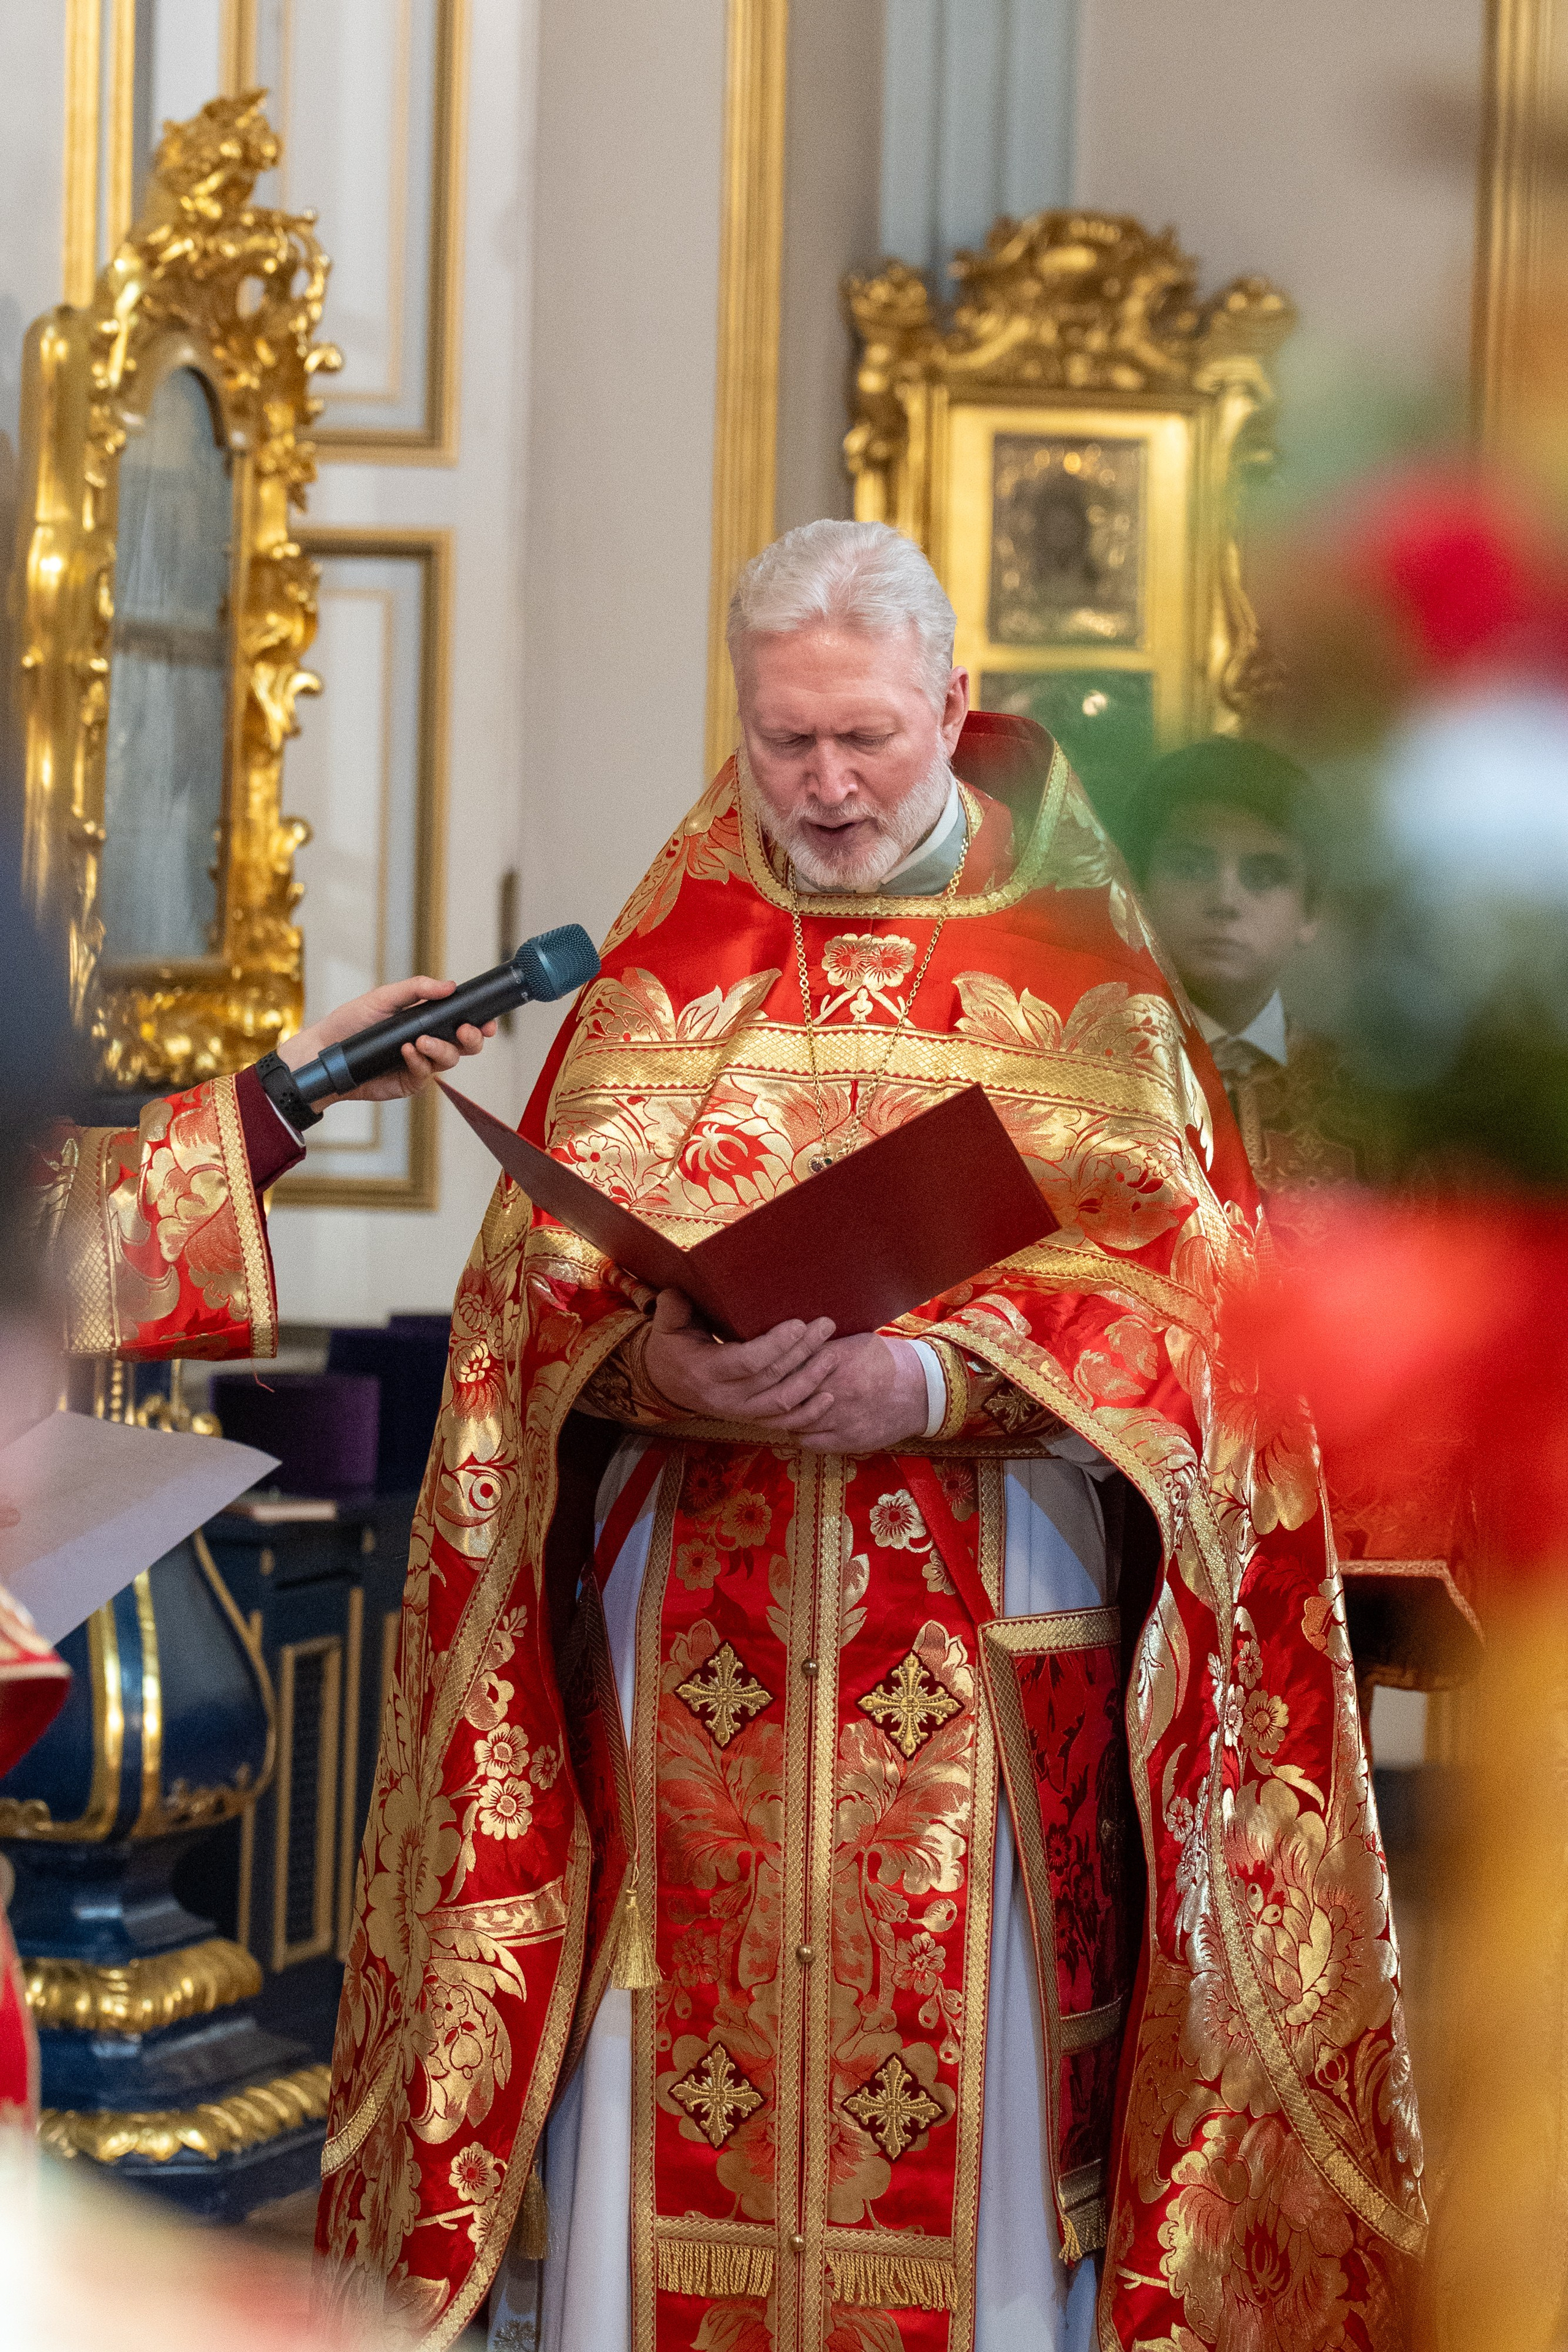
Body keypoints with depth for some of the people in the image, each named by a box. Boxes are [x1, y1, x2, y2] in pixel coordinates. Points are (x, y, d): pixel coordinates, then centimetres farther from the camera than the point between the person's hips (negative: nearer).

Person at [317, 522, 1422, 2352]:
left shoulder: (1074, 958, 4)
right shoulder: (669, 955, 10)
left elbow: (1174, 1273, -4)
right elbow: (535, 1276, 4)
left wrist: (940, 1382, -20)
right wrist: (660, 1362, -17)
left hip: (984, 1642, -2)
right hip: (690, 1631, 2)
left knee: (968, 2093, -1)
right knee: (669, 2099, 1)